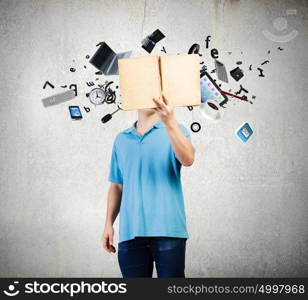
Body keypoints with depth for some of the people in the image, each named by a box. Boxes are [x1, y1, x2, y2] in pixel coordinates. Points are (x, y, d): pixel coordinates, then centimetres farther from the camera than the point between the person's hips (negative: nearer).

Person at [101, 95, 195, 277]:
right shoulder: (121, 139, 16)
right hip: (130, 232, 3)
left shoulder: (174, 130, 5)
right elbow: (116, 186, 18)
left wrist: (170, 121, -29)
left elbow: (188, 159, -17)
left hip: (168, 229, -3)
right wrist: (109, 224, 10)